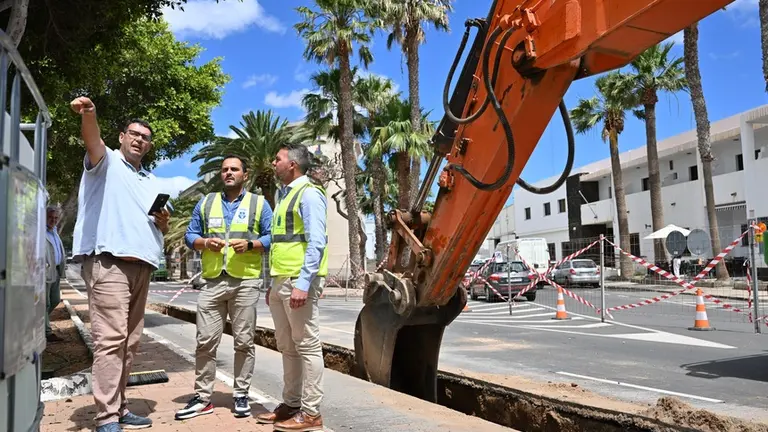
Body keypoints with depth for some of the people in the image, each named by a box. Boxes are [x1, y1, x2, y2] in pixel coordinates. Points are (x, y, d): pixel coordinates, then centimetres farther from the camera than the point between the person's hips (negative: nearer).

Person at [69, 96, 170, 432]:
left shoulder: (152, 182, 25)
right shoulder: (106, 161, 7)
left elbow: (162, 228, 27)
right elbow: (92, 140, -17)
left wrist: (164, 222, 2)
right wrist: (88, 115, -38)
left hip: (141, 266, 7)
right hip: (107, 262, -7)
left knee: (130, 341, 9)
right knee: (111, 338, -13)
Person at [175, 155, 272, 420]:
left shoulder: (259, 204, 8)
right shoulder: (205, 203, 15)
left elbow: (272, 237, 3)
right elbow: (190, 235, 13)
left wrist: (250, 244, -15)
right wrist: (205, 242, -7)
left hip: (246, 282, -2)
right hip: (213, 281, 2)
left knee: (244, 341, 3)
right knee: (205, 340, 2)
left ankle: (241, 395, 15)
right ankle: (203, 397, 12)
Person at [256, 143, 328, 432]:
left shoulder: (308, 193, -8)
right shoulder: (283, 195, 20)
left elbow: (316, 243, -17)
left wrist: (303, 283, -24)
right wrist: (273, 283, 20)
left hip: (298, 281, -9)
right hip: (280, 281, 9)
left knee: (307, 346, -2)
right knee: (287, 347, 15)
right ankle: (291, 404, 25)